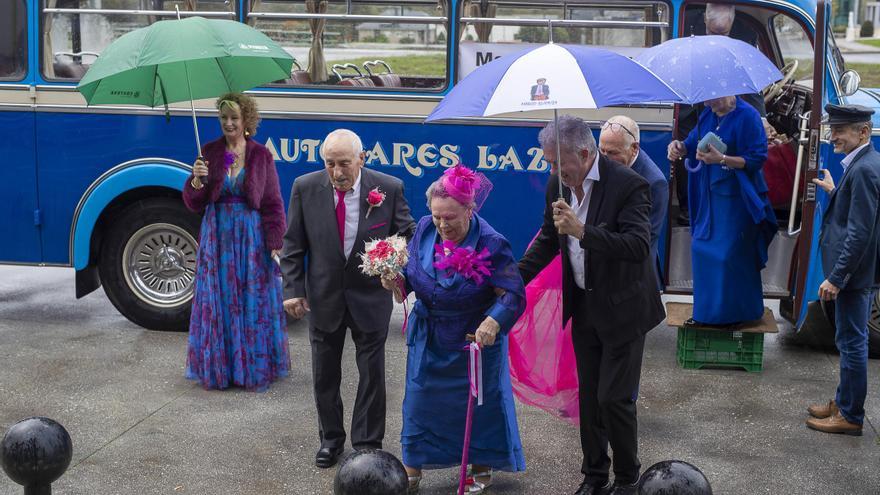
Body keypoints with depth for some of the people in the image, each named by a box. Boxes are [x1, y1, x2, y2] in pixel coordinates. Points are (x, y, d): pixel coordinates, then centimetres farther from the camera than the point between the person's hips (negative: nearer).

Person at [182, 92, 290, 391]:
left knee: (254, 301, 2)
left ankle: (255, 367, 13)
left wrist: (275, 243, -8)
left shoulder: (261, 155, 0)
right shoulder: (210, 152, 4)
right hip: (217, 236, 2)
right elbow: (193, 204, 4)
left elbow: (273, 204, -1)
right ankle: (218, 368, 15)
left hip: (252, 236, -1)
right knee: (217, 302, 4)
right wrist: (197, 181, -16)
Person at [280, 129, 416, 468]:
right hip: (323, 297, 2)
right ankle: (331, 439, 33)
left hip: (371, 297, -1)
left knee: (372, 374, 8)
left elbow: (408, 234, -2)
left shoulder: (389, 188, -13)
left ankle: (367, 444, 23)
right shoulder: (305, 188, -9)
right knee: (324, 375, 14)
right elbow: (293, 246, -1)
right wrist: (293, 290, -7)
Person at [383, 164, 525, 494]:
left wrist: (493, 321, -44)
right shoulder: (425, 229, -9)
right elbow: (411, 269, 6)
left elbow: (514, 295, -26)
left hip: (476, 341, -4)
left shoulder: (491, 244, -24)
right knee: (419, 403, 10)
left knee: (479, 404, 12)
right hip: (428, 339, 4)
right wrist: (396, 279, -17)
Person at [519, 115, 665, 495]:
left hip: (622, 308, -6)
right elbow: (547, 241, 12)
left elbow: (639, 247, -32)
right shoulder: (558, 185, -2)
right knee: (588, 396, 14)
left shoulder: (628, 185, -21)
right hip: (584, 306, 6)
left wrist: (583, 231, -41)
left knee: (614, 398, -2)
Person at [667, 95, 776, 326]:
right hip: (710, 196, 7)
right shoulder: (708, 115, 6)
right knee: (703, 249, 9)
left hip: (735, 199, -7)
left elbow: (757, 159, -16)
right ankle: (707, 311, 20)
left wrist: (721, 159, -27)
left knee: (731, 255, -3)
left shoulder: (747, 116, -13)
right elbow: (693, 145, 13)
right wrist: (680, 147, -11)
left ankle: (733, 314, 11)